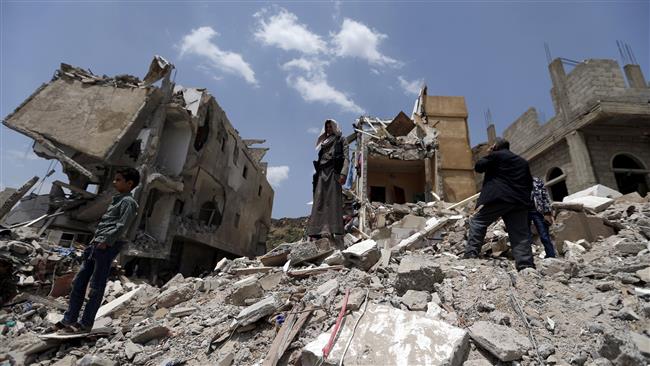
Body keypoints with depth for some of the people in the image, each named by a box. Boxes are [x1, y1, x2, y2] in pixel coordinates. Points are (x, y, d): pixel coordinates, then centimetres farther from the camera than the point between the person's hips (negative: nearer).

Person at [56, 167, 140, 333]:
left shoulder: (128, 201, -8)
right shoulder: (117, 200, 21)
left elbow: (121, 226, -18)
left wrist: (106, 242, -19)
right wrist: (94, 240, 15)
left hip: (108, 246, -9)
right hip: (97, 245, 9)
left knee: (96, 287, -2)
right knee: (79, 281, 10)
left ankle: (86, 323, 6)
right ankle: (69, 320, 18)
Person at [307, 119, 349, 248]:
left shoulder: (341, 140, 14)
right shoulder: (323, 142, 29)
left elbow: (346, 158, 0)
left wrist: (343, 173, -16)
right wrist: (316, 175, 11)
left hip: (333, 172, -5)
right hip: (321, 173, 5)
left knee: (333, 201, -16)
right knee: (319, 202, -6)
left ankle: (335, 232, -22)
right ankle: (319, 231, -9)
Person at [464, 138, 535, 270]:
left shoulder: (496, 155, 3)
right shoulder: (523, 161, 24)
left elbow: (478, 167, 6)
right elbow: (529, 184, 23)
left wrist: (488, 154, 19)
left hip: (498, 198, -6)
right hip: (519, 202, 6)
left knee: (477, 222, 0)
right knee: (520, 235, 4)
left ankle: (471, 254, -10)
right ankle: (526, 266, -1)